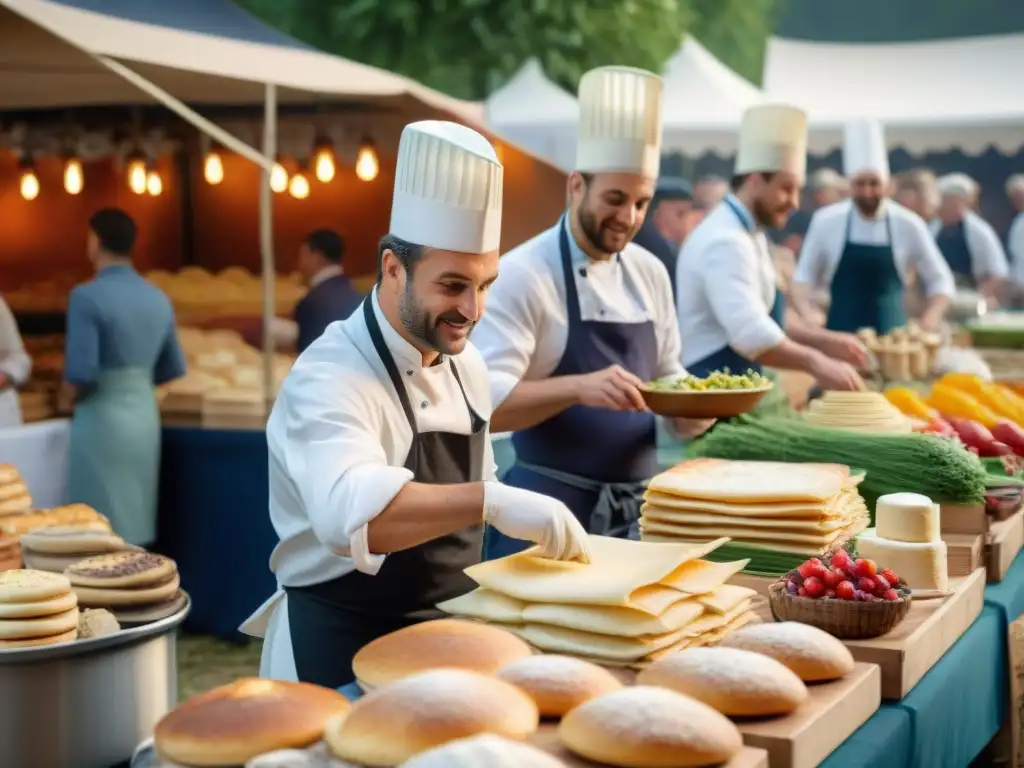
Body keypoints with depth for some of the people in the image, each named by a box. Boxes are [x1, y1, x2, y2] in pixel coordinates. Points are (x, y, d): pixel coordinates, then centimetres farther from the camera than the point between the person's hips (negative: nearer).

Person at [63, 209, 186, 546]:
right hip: (145, 413, 7)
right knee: (137, 521, 14)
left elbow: (81, 373, -20)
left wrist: (68, 395, 0)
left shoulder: (87, 296, -15)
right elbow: (173, 368, 13)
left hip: (102, 419, -7)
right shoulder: (158, 298, 6)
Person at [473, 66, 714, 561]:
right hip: (550, 511, -6)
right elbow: (487, 400, -20)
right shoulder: (523, 274, -12)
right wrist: (578, 387, -33)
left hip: (637, 509, 6)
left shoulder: (650, 273, 9)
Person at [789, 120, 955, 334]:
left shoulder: (909, 224, -1)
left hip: (892, 338, 0)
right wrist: (808, 318, -12)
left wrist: (930, 321, -10)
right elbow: (804, 277, 6)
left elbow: (939, 281, 7)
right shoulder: (825, 221, -1)